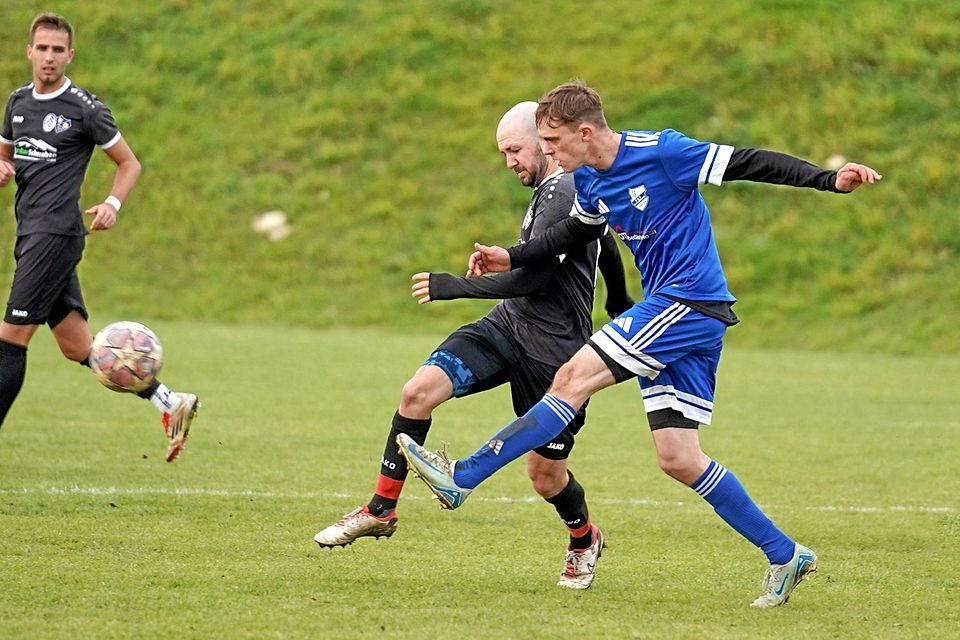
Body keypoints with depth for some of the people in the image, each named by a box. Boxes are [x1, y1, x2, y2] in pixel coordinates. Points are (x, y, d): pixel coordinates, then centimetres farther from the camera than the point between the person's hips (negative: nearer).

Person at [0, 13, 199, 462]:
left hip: (55, 233, -8)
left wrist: (112, 204, -13)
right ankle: (170, 403, 13)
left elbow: (129, 163, 5)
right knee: (77, 346, 7)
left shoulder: (84, 108, -4)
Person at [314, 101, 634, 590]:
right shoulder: (552, 189, 12)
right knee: (419, 390, -13)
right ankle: (381, 509, -7)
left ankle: (584, 540, 34)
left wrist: (455, 287, -21)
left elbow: (531, 276, -25)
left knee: (545, 474, 2)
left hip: (551, 350, -9)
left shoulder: (563, 195, -19)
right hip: (505, 327, 9)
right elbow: (606, 243, 28)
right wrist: (620, 302, 45)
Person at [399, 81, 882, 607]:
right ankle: (784, 555, 10)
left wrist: (829, 180, -22)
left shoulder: (660, 151, -15)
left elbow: (750, 164, -14)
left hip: (691, 302, -9)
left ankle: (462, 478, -10)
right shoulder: (589, 180, 9)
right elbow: (578, 231, 31)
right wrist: (512, 258, 23)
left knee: (574, 378, -12)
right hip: (668, 311, 9)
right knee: (677, 459, 3)